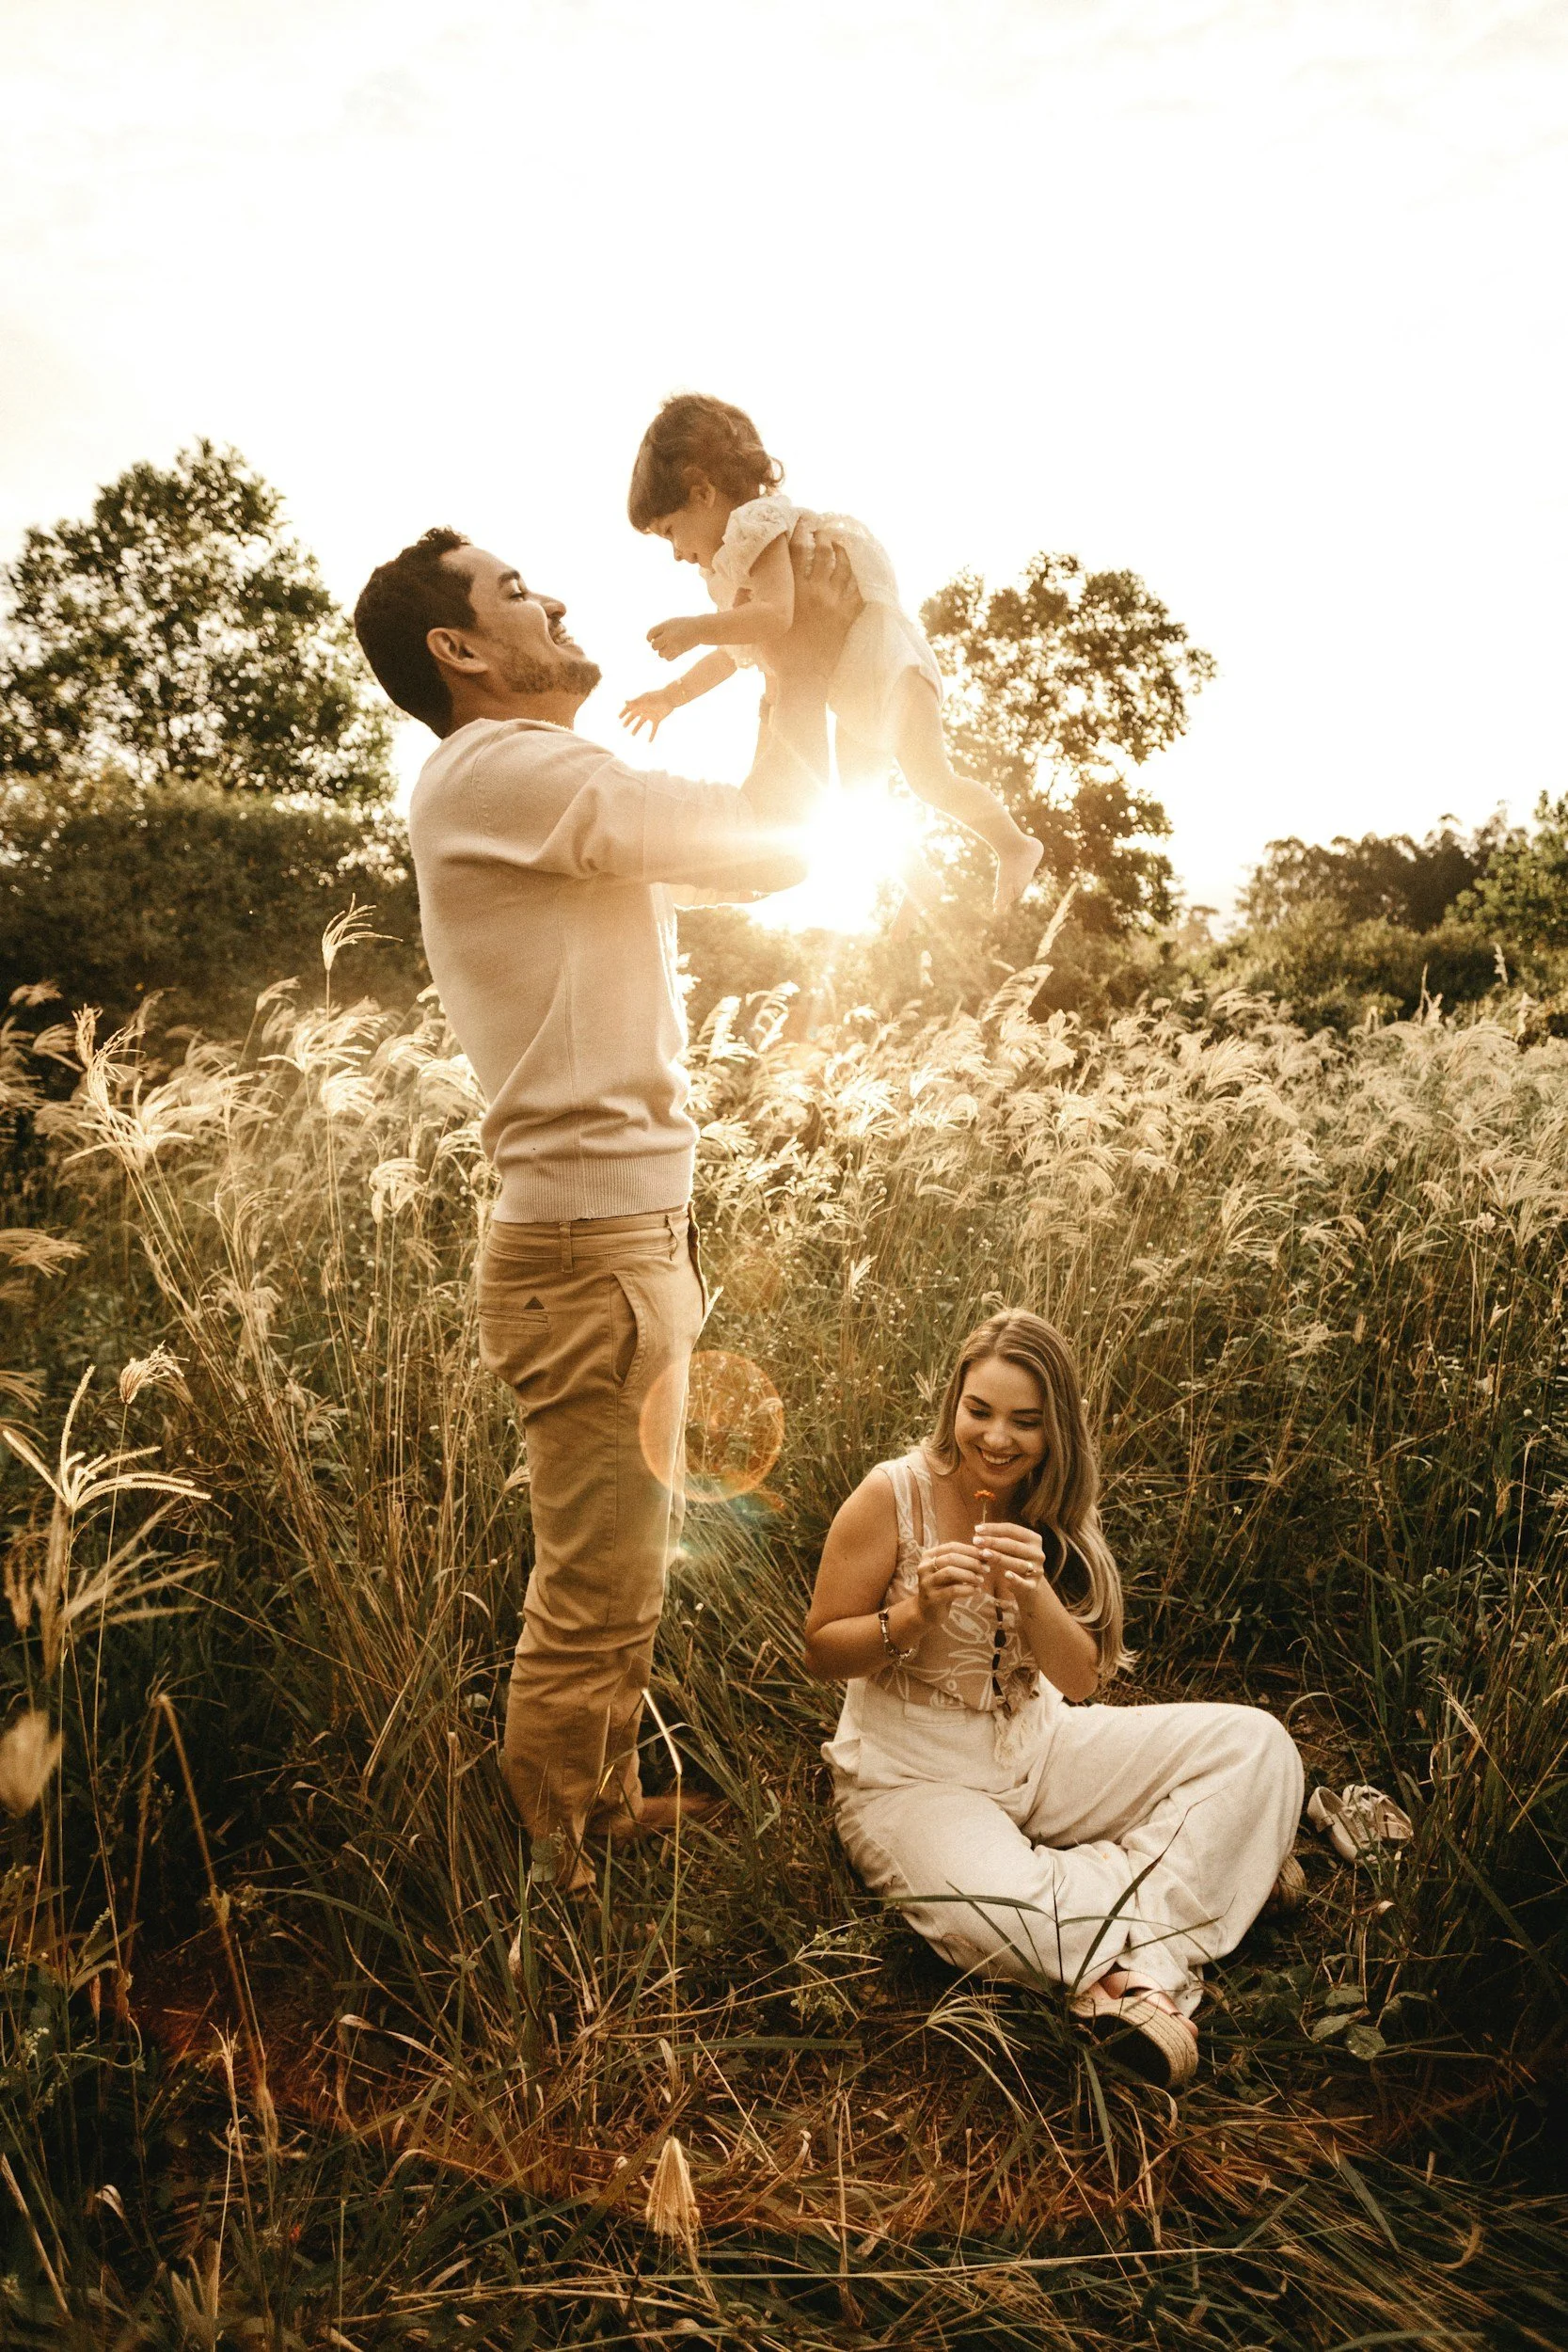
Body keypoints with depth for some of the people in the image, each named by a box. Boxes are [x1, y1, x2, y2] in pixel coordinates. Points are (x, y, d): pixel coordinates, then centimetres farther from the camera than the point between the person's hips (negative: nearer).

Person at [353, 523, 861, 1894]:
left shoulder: (551, 798, 18)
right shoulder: (500, 773, -14)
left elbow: (744, 850, 22)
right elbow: (777, 846, -14)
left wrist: (792, 668, 20)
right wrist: (809, 663, 1)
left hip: (632, 1238, 10)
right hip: (591, 1247, -10)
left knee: (626, 1573, 21)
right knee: (596, 1598, -1)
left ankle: (608, 1807, 37)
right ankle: (552, 1879, 16)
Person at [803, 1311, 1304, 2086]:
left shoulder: (1055, 1514, 0)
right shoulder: (894, 1496, -14)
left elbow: (1080, 1680, -4)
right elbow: (822, 1650, -8)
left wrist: (1035, 1596, -24)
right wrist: (918, 1613, -27)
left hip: (1035, 1752, 6)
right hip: (911, 1774, -5)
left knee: (1254, 1744, -9)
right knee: (1001, 1918, -38)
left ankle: (1140, 1971, -20)